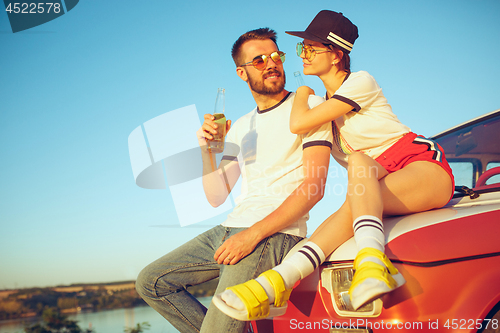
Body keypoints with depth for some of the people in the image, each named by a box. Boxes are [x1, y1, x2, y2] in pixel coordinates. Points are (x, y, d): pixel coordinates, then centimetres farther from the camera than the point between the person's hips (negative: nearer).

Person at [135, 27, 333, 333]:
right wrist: (207, 151, -2)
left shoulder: (310, 105, 1)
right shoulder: (242, 127, 20)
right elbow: (217, 198, 16)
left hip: (276, 234, -7)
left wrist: (253, 235, -20)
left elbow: (314, 188, -12)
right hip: (230, 228, 7)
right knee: (151, 282, 3)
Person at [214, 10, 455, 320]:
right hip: (381, 184, 5)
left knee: (359, 160, -35)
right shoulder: (328, 104, 16)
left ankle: (372, 260, -55)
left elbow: (299, 123, -17)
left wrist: (302, 93, 3)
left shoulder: (361, 82, -9)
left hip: (426, 167, -5)